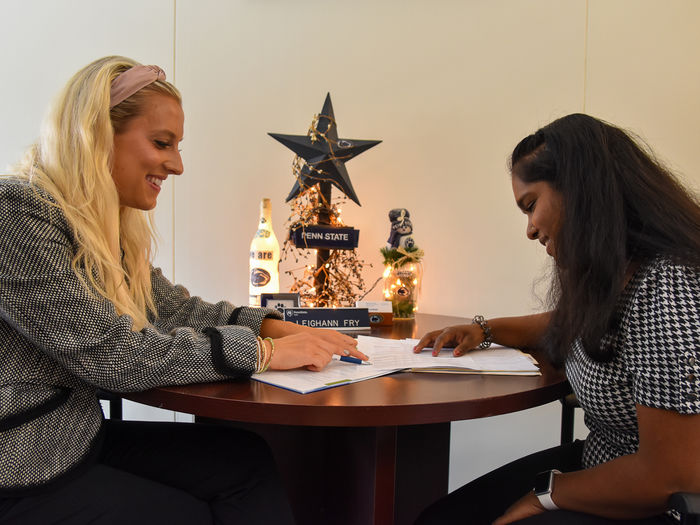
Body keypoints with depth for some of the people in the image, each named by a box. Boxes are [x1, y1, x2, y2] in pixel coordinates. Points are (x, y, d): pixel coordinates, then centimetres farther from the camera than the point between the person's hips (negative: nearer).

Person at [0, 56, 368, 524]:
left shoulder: (108, 224, 8)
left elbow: (174, 309, 10)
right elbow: (109, 354, -26)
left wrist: (277, 328, -6)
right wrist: (261, 352, -22)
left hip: (80, 438, 7)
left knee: (247, 457, -3)